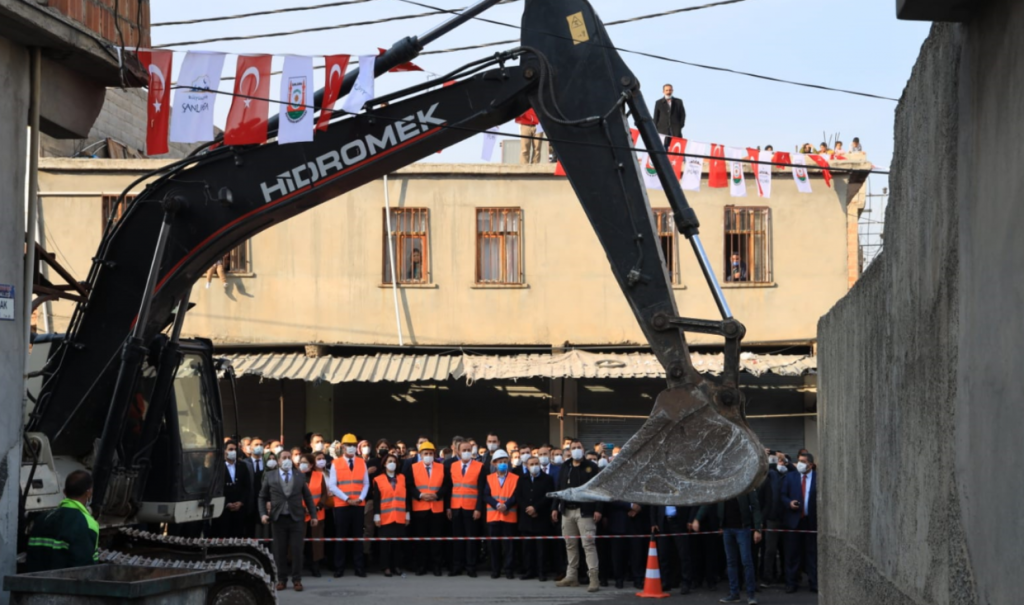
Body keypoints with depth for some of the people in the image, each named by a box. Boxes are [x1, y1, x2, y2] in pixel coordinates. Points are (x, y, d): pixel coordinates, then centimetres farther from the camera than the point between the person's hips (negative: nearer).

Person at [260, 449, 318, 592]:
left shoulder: (300, 477, 8)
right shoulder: (270, 477, 6)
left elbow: (308, 497, 10)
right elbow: (262, 497, 8)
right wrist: (263, 513, -6)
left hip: (296, 518, 0)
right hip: (278, 519, 0)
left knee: (297, 550, -1)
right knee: (280, 551, 4)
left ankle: (297, 580, 6)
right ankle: (282, 580, 13)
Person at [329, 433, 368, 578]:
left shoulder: (362, 463, 7)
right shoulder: (336, 463, 0)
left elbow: (366, 484, 8)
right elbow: (332, 486, -5)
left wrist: (361, 498, -8)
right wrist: (346, 499, -12)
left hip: (359, 505, 2)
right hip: (341, 505, -2)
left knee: (358, 536, 5)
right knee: (341, 537, 1)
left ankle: (359, 568, 8)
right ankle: (339, 568, 6)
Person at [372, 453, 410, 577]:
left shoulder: (402, 478, 10)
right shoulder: (378, 480, 2)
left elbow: (406, 497, 10)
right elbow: (376, 499, -1)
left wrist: (407, 514, 5)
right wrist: (377, 516, -7)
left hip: (400, 517, 2)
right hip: (385, 518, -2)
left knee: (398, 542, 3)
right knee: (386, 543, -2)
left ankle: (397, 567, 10)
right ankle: (387, 568, 4)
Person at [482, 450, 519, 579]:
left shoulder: (515, 478, 5)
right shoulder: (489, 478, 9)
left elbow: (515, 496, -4)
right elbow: (486, 496, 0)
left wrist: (506, 505, -19)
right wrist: (497, 505, -15)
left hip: (509, 516, -2)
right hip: (493, 516, 2)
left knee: (508, 544, -2)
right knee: (494, 544, 3)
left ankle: (508, 570, 2)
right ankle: (495, 570, 10)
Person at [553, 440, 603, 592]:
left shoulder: (591, 467, -1)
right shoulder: (564, 469, 14)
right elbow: (559, 489, 15)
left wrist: (598, 509, -13)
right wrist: (555, 508, 8)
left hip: (585, 511, -5)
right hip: (567, 511, 5)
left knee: (588, 544, -11)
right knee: (570, 544, 10)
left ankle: (594, 577, -14)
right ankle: (571, 576, 18)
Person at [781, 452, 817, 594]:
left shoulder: (818, 478, 1)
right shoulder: (790, 477, 7)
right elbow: (782, 495, 7)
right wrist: (789, 503, -12)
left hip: (811, 521, -1)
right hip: (793, 520, 1)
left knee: (812, 553, 3)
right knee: (792, 553, 3)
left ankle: (814, 583, 8)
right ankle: (791, 583, 8)